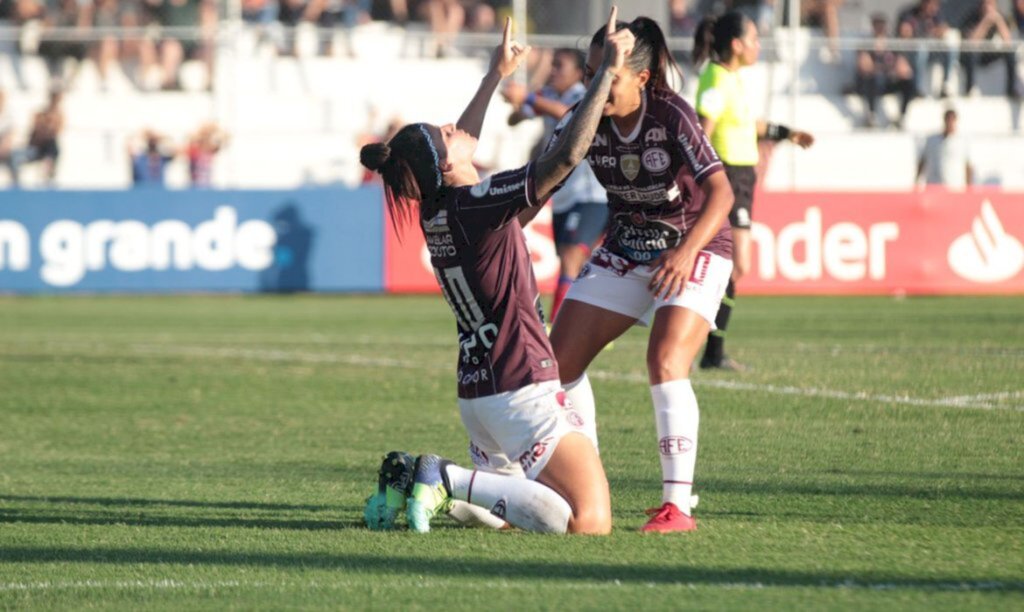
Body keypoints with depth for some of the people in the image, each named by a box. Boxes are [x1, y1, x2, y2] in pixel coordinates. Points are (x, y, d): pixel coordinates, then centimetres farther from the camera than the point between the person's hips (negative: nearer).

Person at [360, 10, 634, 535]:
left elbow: (459, 143, 29)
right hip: (522, 390, -9)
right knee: (590, 522, -13)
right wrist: (607, 71, -18)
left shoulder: (435, 211, 8)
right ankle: (448, 479, -16)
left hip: (476, 391, 9)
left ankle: (415, 476, 3)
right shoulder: (479, 205, -16)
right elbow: (567, 155, -24)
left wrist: (496, 75, 40)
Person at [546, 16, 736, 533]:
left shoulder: (672, 117, -25)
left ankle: (678, 505, -23)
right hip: (623, 252, 6)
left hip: (692, 252, -6)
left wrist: (686, 252, -45)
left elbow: (720, 191, -31)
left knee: (665, 364, -26)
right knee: (559, 360, 1)